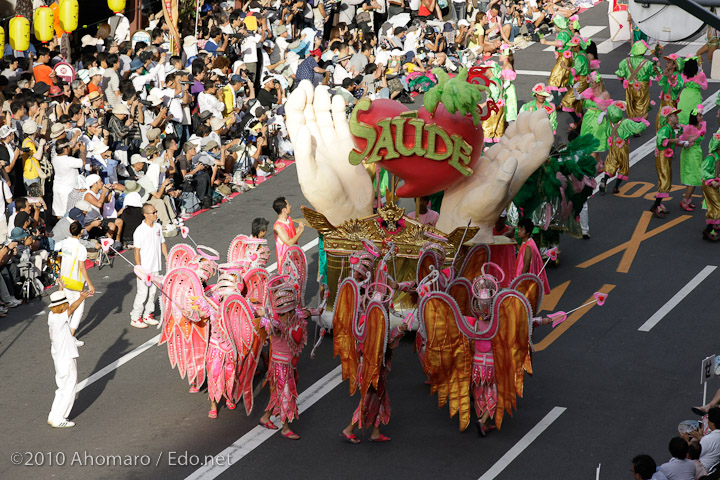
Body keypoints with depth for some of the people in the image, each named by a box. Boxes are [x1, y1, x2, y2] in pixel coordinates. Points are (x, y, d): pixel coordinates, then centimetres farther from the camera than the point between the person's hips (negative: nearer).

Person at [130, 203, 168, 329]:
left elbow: (162, 243, 16)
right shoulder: (140, 231, -16)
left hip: (156, 267, 6)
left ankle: (148, 315, 25)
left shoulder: (158, 227, 4)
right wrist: (139, 269, -16)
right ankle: (135, 318, 7)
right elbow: (137, 251, -14)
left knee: (152, 291, 13)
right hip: (144, 268, -6)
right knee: (142, 292, -3)